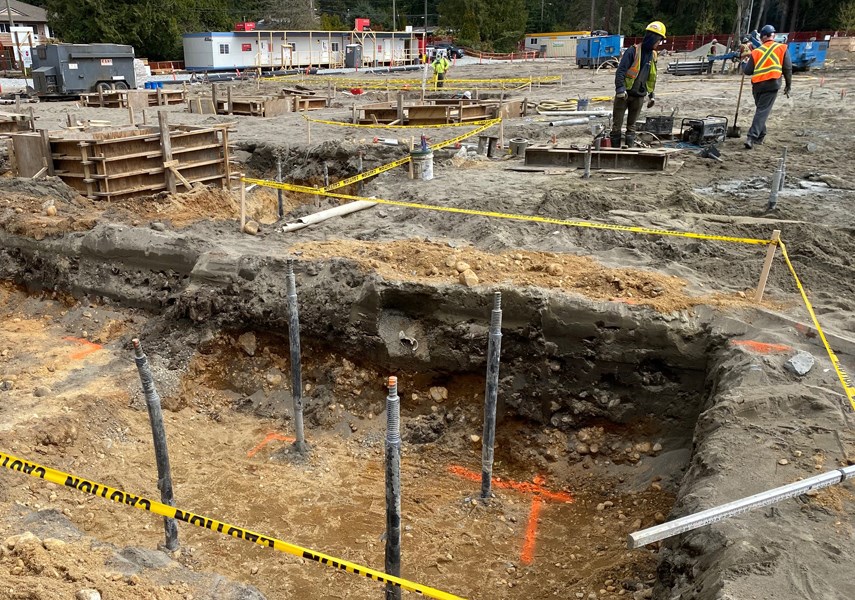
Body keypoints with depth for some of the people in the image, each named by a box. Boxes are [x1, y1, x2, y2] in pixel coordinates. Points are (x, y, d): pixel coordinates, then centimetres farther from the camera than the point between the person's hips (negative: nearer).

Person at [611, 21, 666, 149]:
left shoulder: (653, 55, 10)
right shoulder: (633, 51, -11)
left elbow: (652, 77, 19)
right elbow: (620, 71, -17)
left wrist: (651, 95, 18)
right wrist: (620, 89, -26)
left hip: (639, 96, 6)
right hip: (624, 94, -6)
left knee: (632, 125, 9)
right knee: (617, 124, -1)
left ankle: (630, 148, 12)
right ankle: (615, 149, 5)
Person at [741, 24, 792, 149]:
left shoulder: (756, 51, 5)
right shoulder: (782, 48, 2)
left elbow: (747, 71, 8)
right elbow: (788, 68, 2)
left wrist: (744, 63, 29)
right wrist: (788, 84, 13)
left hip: (757, 85, 3)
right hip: (772, 85, -2)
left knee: (761, 109, 19)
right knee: (763, 111, -6)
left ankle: (760, 136, 23)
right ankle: (752, 137, -19)